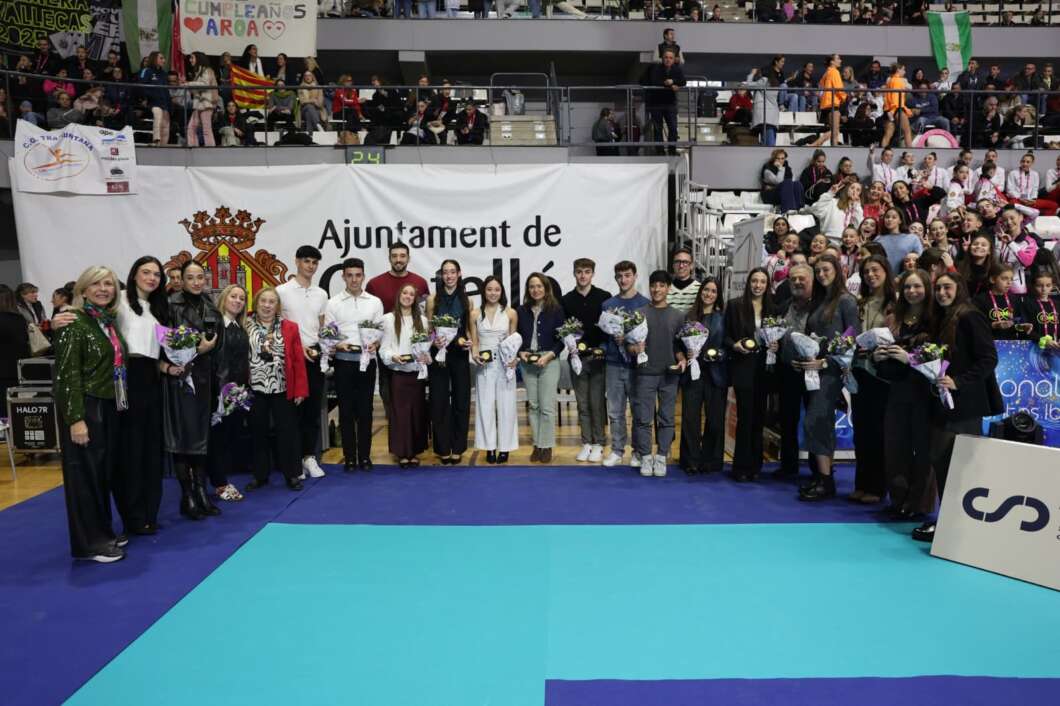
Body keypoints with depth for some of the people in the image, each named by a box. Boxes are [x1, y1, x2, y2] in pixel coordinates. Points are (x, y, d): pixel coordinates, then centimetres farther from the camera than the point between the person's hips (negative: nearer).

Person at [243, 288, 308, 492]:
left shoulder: (290, 327, 2)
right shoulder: (246, 327, 1)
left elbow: (298, 361, -1)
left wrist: (300, 390, -5)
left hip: (283, 390, 0)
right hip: (255, 389, 1)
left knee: (286, 431, 5)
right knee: (259, 432, 11)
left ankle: (292, 474, 16)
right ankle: (260, 475, 23)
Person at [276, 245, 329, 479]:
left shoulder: (321, 294, 12)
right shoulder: (282, 291, -3)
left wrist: (324, 346, 0)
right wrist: (298, 347, -12)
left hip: (315, 355, 4)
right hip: (291, 355, -4)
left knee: (313, 409, 6)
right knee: (293, 408, 0)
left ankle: (309, 456, 15)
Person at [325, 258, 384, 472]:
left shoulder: (375, 302, 6)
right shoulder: (333, 303, 3)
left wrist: (375, 345, -14)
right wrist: (337, 345, -17)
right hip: (344, 361, -1)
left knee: (365, 410, 6)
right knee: (346, 410, 5)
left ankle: (364, 456, 15)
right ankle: (349, 457, 14)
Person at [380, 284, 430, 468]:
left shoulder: (422, 320, 10)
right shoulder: (388, 319, 0)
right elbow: (384, 348, -2)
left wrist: (426, 356, -10)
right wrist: (394, 357, -19)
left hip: (417, 372, 3)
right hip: (398, 373, -3)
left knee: (417, 412, 6)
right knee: (400, 412, 0)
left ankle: (414, 452, 16)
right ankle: (402, 453, 8)